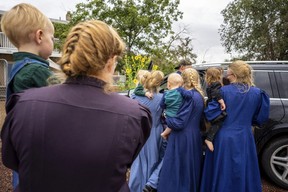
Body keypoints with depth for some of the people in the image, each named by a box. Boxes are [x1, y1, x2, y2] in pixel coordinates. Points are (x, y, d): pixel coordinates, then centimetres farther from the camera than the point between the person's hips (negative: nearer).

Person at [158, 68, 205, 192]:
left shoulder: (189, 96, -17)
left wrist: (166, 118, -4)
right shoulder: (200, 95, 9)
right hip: (195, 137, 9)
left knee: (175, 172, 3)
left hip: (182, 139, -9)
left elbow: (178, 122, -21)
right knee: (190, 171, 20)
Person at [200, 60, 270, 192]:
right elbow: (260, 118, 5)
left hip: (223, 139, -2)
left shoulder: (223, 91, -11)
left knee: (222, 175, 14)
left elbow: (210, 113, -13)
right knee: (244, 175, 19)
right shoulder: (257, 93, -2)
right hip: (244, 140, 3)